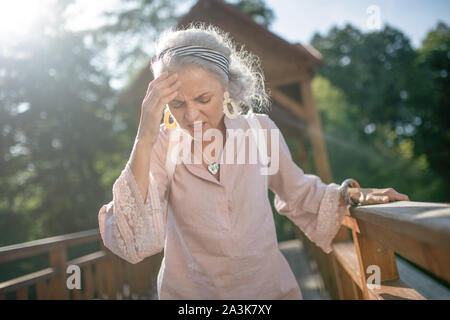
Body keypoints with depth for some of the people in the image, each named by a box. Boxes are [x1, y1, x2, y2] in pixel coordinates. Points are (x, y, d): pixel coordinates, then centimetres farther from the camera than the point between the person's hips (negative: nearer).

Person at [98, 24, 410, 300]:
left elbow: (300, 194, 10)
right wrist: (144, 142, -29)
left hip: (270, 286, 1)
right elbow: (132, 243, -23)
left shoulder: (260, 130, -6)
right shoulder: (160, 147, -11)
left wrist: (350, 194, -5)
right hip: (190, 292, 0)